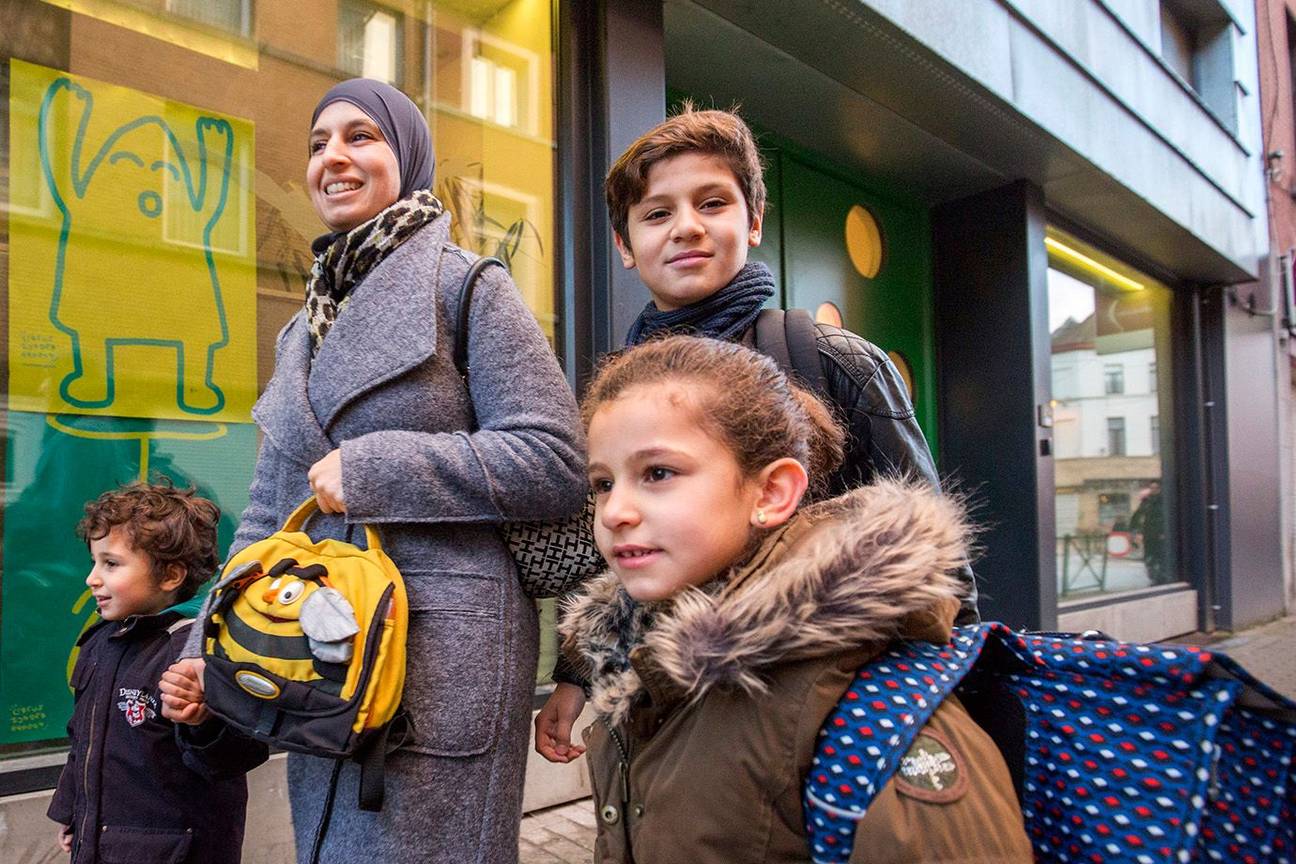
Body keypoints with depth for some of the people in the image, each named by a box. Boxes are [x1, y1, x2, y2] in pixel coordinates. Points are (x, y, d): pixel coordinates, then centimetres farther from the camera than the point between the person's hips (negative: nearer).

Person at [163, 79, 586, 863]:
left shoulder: (466, 286, -5)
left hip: (440, 651, -7)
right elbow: (268, 513, 17)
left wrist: (370, 469, -15)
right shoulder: (305, 328, 16)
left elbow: (557, 462, -15)